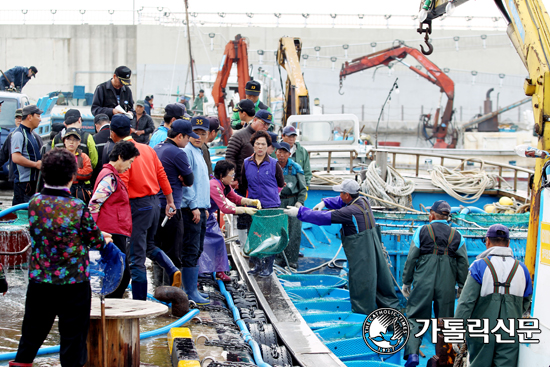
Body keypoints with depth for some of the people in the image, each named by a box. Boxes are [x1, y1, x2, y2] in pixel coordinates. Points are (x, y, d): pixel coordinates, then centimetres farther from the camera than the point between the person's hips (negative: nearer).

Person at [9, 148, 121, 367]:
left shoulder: (35, 203, -5)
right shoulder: (78, 208, -17)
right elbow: (95, 240, -8)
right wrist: (105, 241, 19)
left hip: (39, 278, 4)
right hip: (74, 282, -4)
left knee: (34, 328, 20)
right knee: (73, 332, 8)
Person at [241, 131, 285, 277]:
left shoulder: (274, 164, -4)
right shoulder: (246, 164, 3)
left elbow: (281, 184, 9)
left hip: (271, 206, -3)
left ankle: (268, 266, 9)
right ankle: (256, 264, 20)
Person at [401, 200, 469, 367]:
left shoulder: (422, 231, 1)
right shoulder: (457, 236, 8)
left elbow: (411, 259, -1)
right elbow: (463, 264, 7)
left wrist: (406, 282, 7)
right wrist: (462, 286, 16)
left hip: (423, 284, -2)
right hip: (447, 286, 2)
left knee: (415, 318, 1)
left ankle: (412, 353, -17)